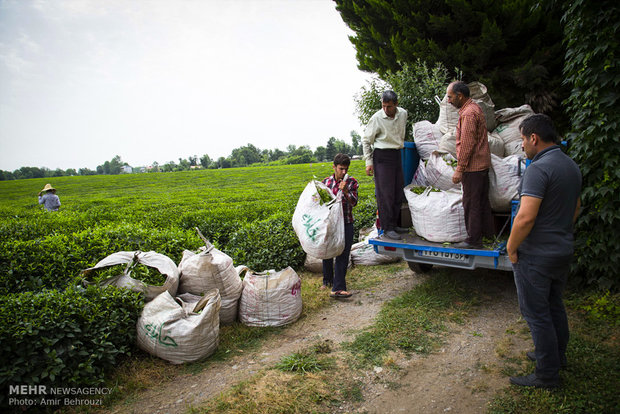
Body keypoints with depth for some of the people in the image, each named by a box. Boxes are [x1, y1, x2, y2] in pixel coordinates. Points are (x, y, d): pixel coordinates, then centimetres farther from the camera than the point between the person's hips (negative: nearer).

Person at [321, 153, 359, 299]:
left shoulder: (352, 182, -1)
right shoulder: (326, 182, 6)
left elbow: (354, 202, -12)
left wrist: (345, 191, -27)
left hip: (346, 223, -3)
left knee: (343, 255, -7)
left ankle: (338, 288, -6)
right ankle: (327, 280, 35)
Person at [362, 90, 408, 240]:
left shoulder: (403, 114, 3)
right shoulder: (377, 118, -12)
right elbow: (366, 140, -4)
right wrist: (369, 162, -7)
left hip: (397, 155, 6)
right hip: (382, 156, -6)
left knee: (398, 192, 10)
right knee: (385, 193, -7)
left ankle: (394, 224, 21)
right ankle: (387, 228, 0)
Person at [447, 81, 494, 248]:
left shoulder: (468, 113, -17)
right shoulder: (475, 108, 15)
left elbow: (466, 145, -22)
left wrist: (459, 170, -20)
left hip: (473, 167, -10)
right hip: (482, 164, 10)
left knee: (471, 203, -4)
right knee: (482, 200, 18)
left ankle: (474, 240, 4)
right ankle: (487, 233, 29)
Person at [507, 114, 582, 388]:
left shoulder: (539, 168, -22)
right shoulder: (571, 166, 8)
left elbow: (526, 217, -28)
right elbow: (576, 208, 19)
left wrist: (511, 247, -16)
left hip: (536, 255, -9)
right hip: (563, 250, 9)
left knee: (536, 313, 3)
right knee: (554, 305, 23)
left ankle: (547, 374, 16)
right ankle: (557, 355, 40)